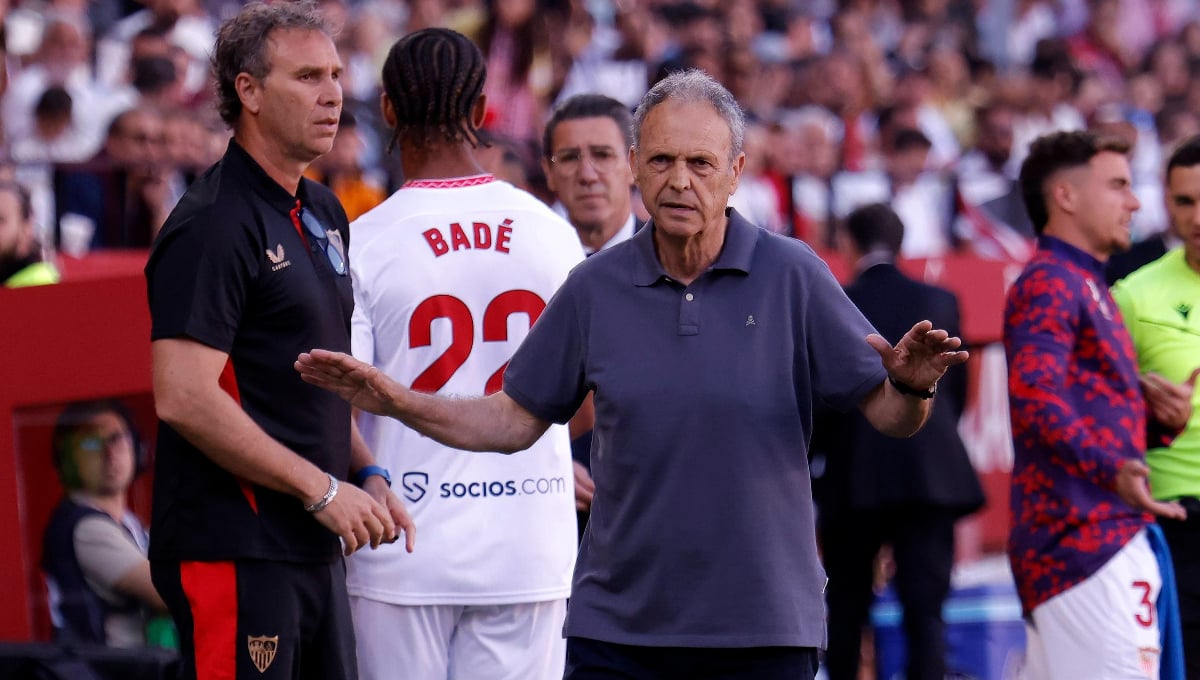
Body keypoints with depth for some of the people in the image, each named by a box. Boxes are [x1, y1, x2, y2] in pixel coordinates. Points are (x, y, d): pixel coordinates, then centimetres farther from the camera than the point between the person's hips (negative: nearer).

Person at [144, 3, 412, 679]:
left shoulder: (324, 214, 17)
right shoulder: (213, 224, -12)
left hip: (313, 548, 9)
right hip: (233, 552, -9)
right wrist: (321, 490, -16)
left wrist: (367, 478, 10)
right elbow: (184, 399, -20)